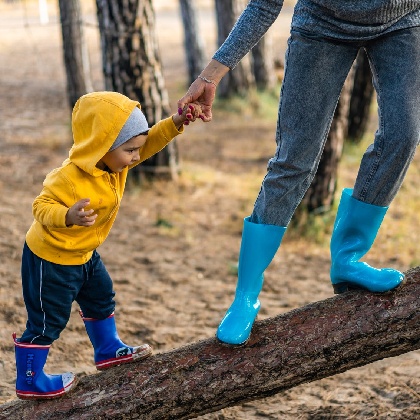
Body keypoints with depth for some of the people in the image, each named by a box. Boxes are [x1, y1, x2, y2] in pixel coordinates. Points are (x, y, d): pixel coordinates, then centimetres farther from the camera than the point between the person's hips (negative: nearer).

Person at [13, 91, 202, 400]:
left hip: (82, 253, 9)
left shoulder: (112, 161, -8)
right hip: (50, 259, -9)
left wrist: (176, 123, -16)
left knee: (101, 298, 24)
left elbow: (149, 142, -1)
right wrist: (68, 216, -51)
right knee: (48, 320, 1)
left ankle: (108, 351, 45)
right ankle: (29, 382, 15)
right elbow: (42, 207, -32)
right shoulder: (70, 178, -34)